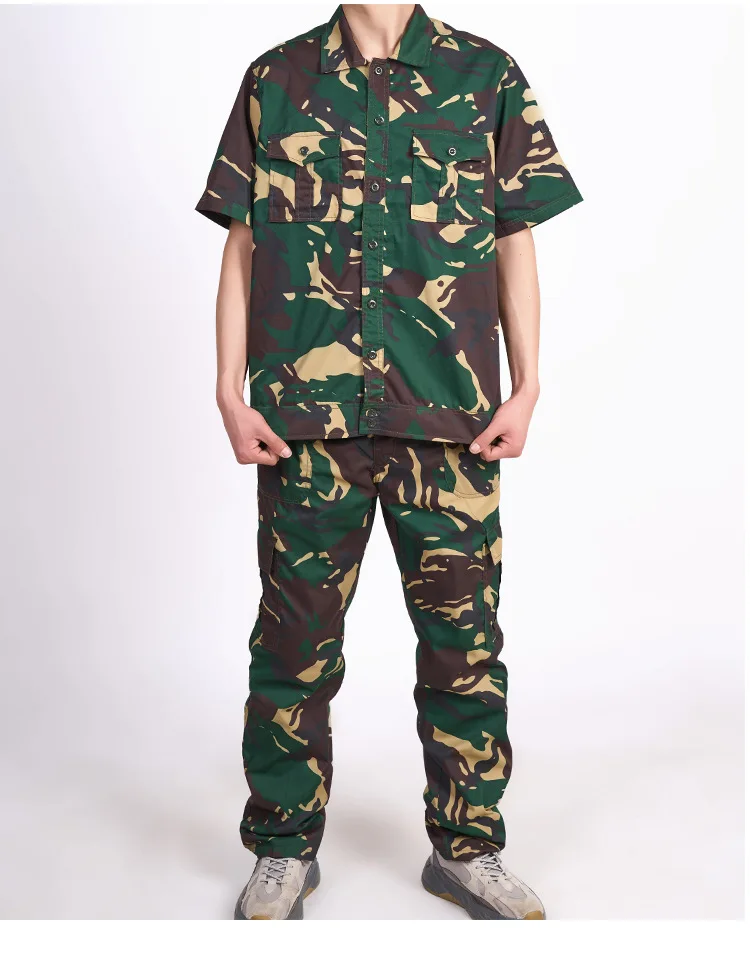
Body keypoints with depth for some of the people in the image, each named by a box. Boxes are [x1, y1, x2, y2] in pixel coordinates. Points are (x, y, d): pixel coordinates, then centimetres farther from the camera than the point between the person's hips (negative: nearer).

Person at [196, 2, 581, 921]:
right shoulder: (274, 80, 11)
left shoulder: (487, 76, 10)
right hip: (302, 413, 0)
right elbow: (241, 246, 9)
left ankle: (466, 848, 25)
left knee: (463, 636, 6)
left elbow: (515, 246, 9)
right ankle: (283, 850, 25)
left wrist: (526, 387, 1)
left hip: (452, 415, 0)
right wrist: (230, 392, 2)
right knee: (295, 637, 6)